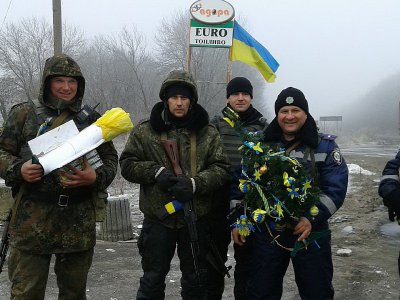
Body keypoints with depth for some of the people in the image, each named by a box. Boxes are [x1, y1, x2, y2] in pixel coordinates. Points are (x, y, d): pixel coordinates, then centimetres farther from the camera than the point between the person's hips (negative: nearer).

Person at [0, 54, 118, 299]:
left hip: (79, 222, 2)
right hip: (32, 221, -2)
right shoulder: (24, 113, 6)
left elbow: (111, 159, 11)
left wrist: (96, 177, -9)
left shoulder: (91, 119, 11)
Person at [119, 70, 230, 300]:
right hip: (158, 217, 0)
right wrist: (156, 172, -15)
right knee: (153, 279, 13)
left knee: (196, 280, 17)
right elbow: (127, 164, 2)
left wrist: (195, 184, -20)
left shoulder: (208, 133, 0)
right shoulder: (146, 131, 0)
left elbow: (222, 169, -3)